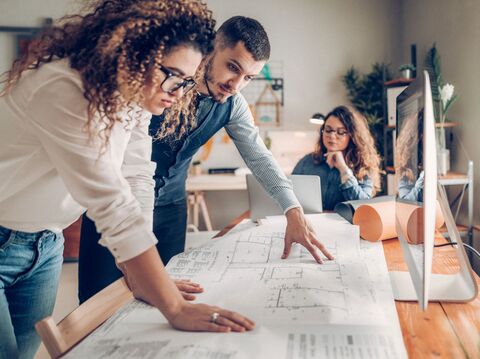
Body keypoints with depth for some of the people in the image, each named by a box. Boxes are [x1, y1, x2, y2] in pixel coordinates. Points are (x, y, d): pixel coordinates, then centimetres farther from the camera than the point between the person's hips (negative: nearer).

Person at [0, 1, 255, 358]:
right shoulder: (64, 91, -31)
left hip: (46, 245, 7)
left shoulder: (136, 95, -6)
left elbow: (136, 182, -8)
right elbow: (113, 205, -36)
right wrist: (175, 308, -35)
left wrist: (149, 277, -14)